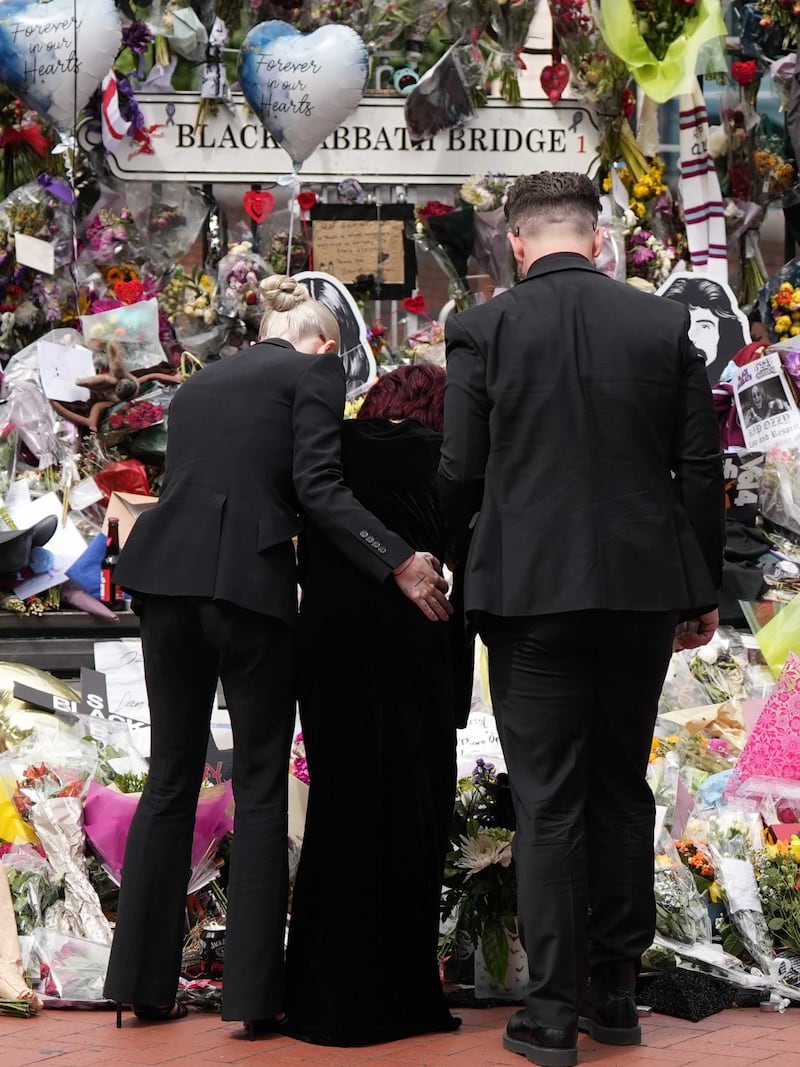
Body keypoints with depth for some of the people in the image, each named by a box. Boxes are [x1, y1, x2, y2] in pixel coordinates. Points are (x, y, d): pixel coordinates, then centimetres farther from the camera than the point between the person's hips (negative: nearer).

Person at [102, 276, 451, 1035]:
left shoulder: (202, 381, 24)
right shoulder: (316, 370, 5)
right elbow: (316, 486, -8)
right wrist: (401, 565, -11)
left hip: (165, 575, 5)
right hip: (246, 580, -5)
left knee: (171, 778, 11)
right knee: (260, 786, 3)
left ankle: (144, 983, 12)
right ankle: (252, 994, 2)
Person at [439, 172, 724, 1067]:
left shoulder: (483, 330, -5)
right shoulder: (665, 325, 2)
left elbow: (460, 472, -4)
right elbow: (700, 470, 3)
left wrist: (449, 548, 17)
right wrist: (703, 591, 12)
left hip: (531, 590, -2)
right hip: (643, 589, 3)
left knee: (547, 802, 2)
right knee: (622, 791, 14)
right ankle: (614, 992, 21)